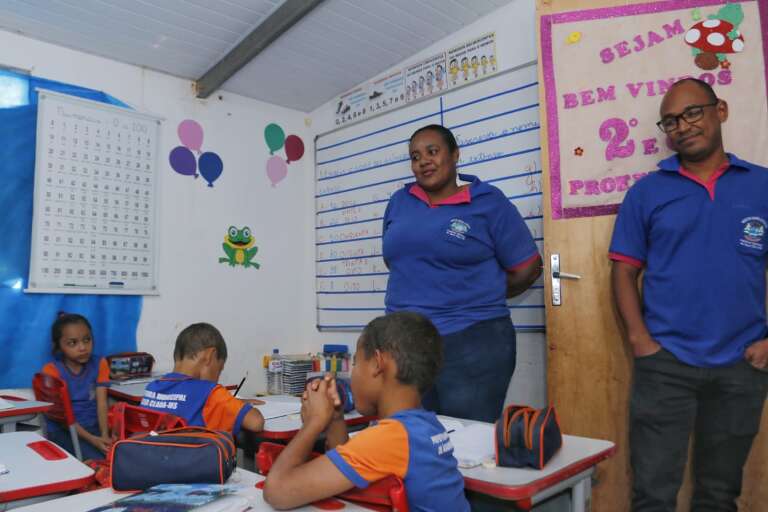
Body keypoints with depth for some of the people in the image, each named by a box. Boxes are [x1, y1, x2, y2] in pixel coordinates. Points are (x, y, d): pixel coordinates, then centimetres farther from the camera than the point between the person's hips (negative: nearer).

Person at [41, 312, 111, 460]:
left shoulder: (99, 364, 3)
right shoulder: (51, 370, -7)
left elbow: (101, 404, -5)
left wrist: (105, 435, -23)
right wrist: (92, 439, -25)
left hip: (94, 426, 3)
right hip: (64, 431, -3)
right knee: (100, 461, -27)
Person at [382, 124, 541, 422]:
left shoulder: (487, 201, -2)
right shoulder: (399, 202, 10)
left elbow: (527, 268, 1)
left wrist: (479, 297, 9)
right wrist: (420, 296, 11)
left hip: (472, 341, -4)